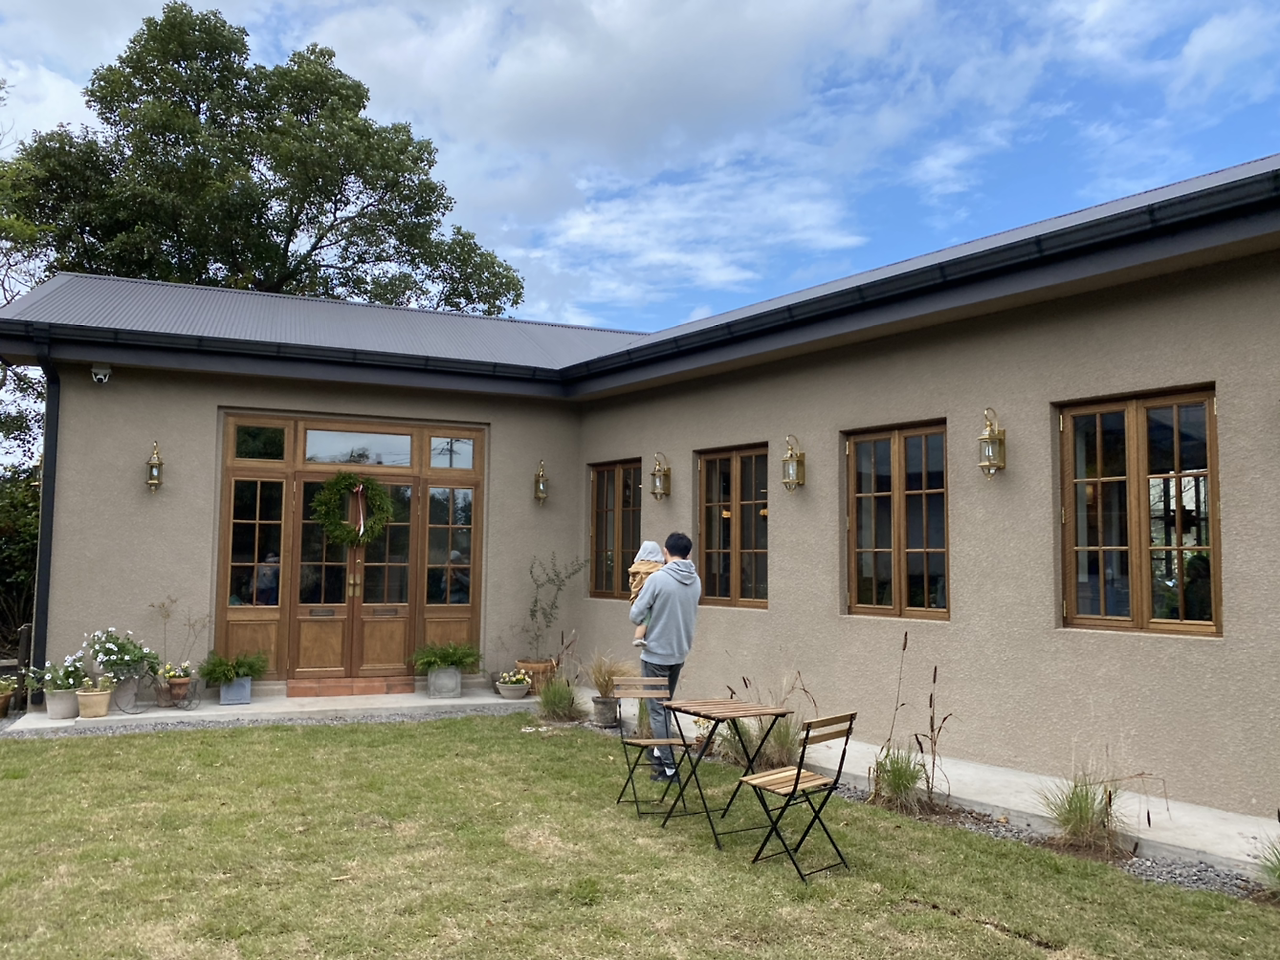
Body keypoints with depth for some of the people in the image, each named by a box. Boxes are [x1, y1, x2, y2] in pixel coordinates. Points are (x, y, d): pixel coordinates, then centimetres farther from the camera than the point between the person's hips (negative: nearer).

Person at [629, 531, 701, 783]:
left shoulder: (657, 579, -19)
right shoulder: (696, 581, 0)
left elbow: (636, 616, -15)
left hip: (656, 653, -6)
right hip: (680, 653, 6)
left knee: (657, 710, 2)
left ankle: (669, 767, 1)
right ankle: (660, 752, 35)